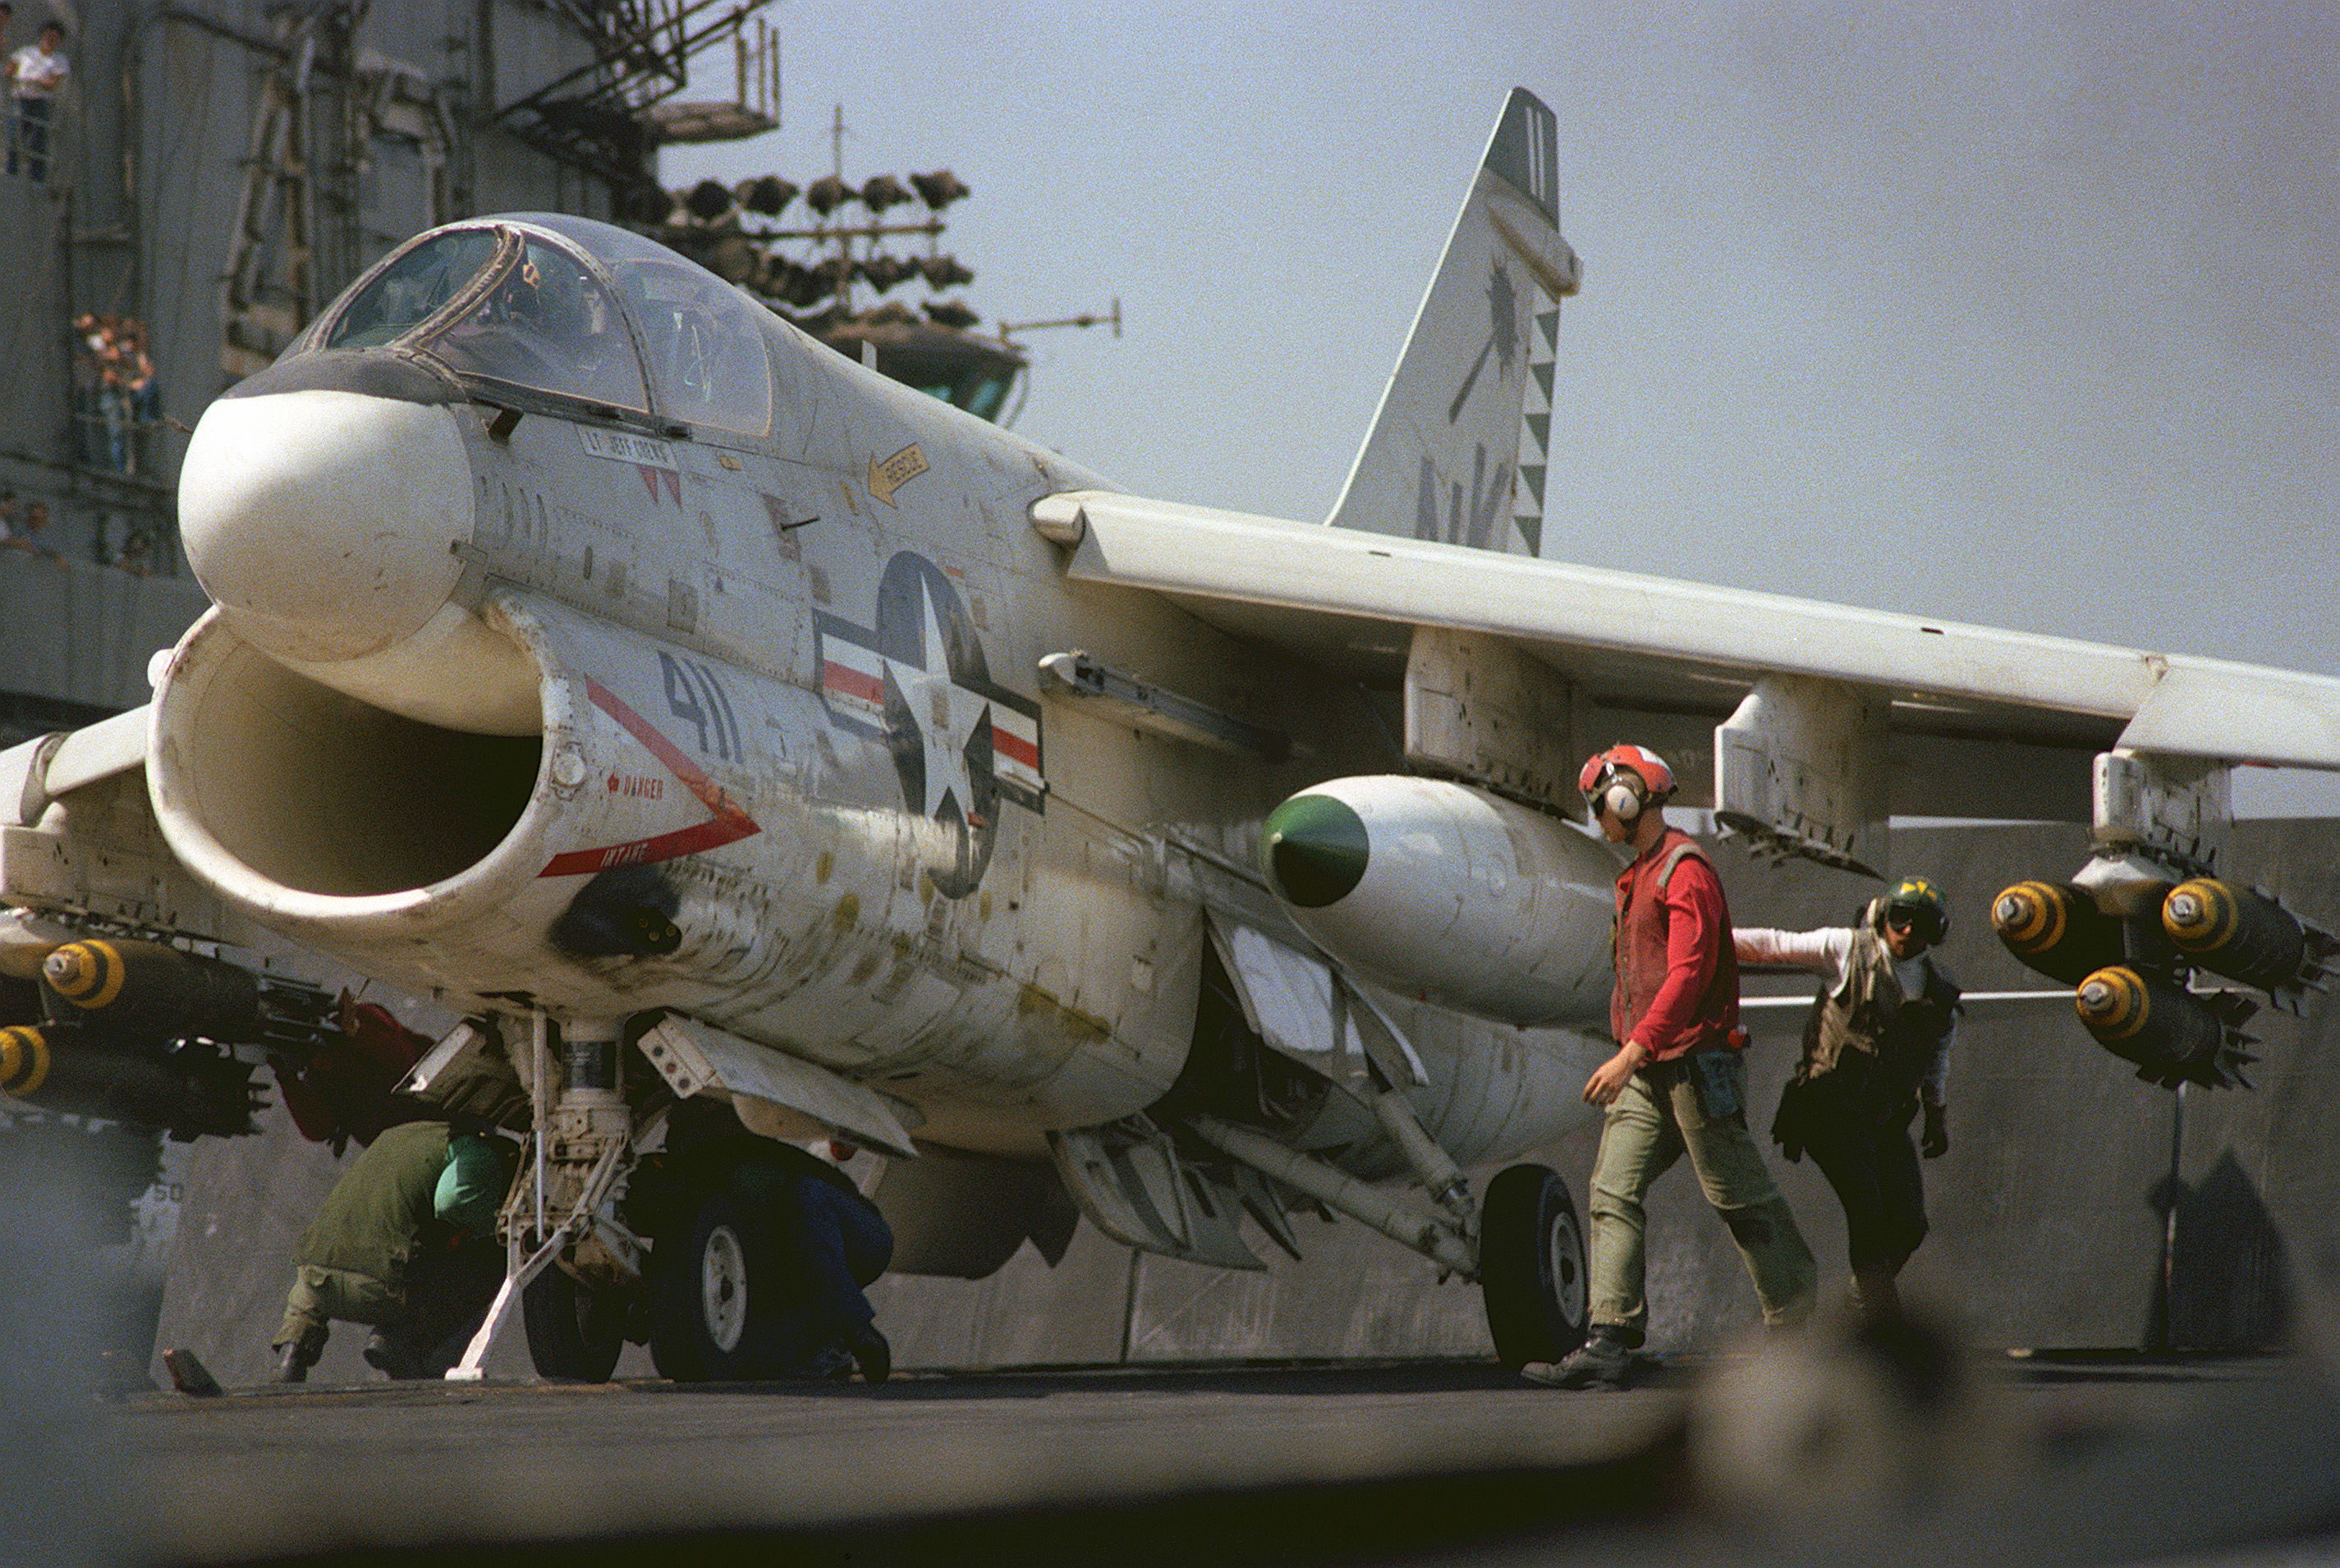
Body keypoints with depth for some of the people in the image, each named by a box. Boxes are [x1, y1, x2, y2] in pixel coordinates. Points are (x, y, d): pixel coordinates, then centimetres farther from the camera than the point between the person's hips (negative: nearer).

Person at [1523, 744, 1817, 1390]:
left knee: (1739, 1197, -1)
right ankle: (1611, 1344, -8)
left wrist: (1632, 1052, -28)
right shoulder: (1639, 876, 18)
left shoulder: (1686, 870, -13)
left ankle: (1796, 1329, 11)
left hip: (1696, 1063, -9)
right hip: (1647, 1071, 9)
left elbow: (1689, 973, -23)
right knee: (1613, 1191, -2)